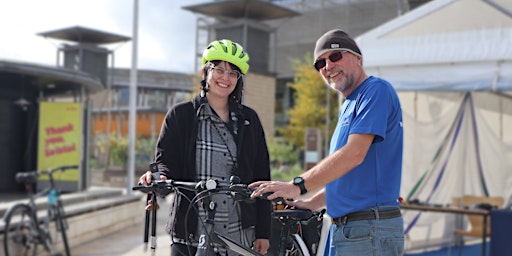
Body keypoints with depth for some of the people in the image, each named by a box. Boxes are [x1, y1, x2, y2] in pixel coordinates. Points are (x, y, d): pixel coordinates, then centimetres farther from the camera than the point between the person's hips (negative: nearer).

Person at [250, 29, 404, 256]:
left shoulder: (377, 90, -9)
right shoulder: (348, 105, 20)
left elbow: (354, 154, -21)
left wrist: (298, 185, -23)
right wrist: (312, 203, 12)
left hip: (371, 231, -9)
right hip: (342, 228, 9)